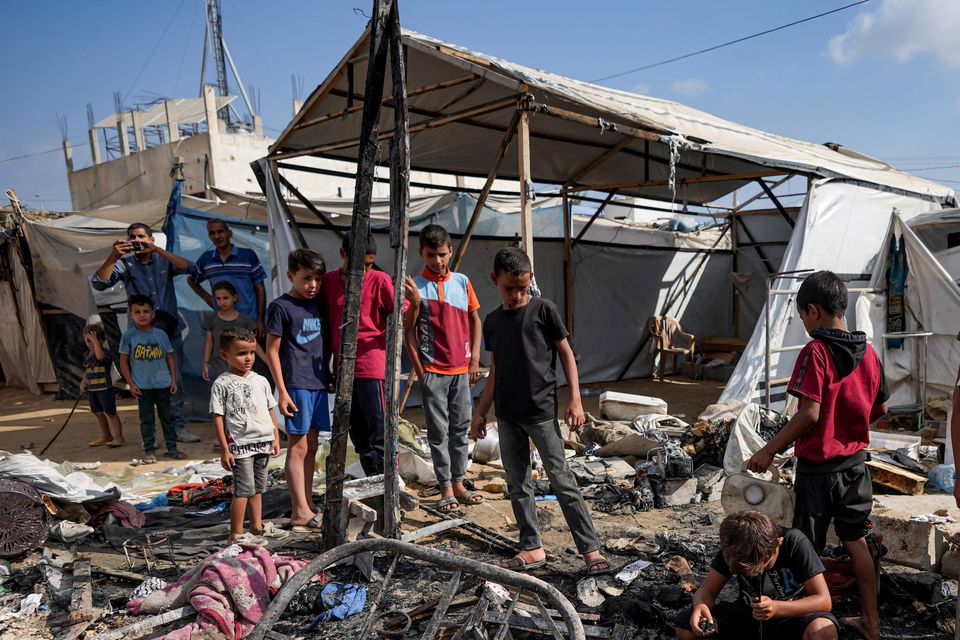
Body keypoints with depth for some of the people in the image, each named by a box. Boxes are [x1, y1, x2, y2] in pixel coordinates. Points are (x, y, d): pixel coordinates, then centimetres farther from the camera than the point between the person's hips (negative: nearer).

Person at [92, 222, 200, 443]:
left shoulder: (164, 261, 7)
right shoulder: (124, 264, 4)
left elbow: (186, 267, -12)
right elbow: (99, 283, -8)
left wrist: (157, 250, -19)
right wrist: (113, 256, -20)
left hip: (171, 331, 1)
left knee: (175, 381, 6)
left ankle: (178, 427, 14)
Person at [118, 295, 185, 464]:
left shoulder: (161, 334, 2)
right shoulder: (129, 335, -4)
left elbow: (170, 358, 7)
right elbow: (123, 361, -1)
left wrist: (174, 380, 4)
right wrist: (131, 384, -5)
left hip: (163, 384, 2)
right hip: (142, 386, -2)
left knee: (167, 416, 10)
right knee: (146, 419, 6)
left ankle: (172, 448, 20)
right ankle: (149, 451, 14)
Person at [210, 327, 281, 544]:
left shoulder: (261, 381, 10)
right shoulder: (222, 383, -5)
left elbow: (270, 411, 15)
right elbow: (218, 418, -7)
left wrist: (276, 438, 9)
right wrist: (224, 449, -10)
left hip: (263, 442, 6)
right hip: (240, 444, -6)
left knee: (257, 488, 16)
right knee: (244, 489, -7)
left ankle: (257, 526, 27)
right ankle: (236, 534, 3)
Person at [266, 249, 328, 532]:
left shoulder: (318, 303, 12)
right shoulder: (280, 307, -7)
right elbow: (272, 351, -7)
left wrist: (328, 377, 15)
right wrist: (282, 391, -12)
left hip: (319, 383, 7)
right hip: (296, 384, -7)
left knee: (311, 446, 11)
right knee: (298, 447, -2)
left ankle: (307, 506, 20)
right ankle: (300, 511, 4)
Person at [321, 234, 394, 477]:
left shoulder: (379, 280, -4)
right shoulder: (328, 281, 9)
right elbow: (325, 325, 16)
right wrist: (324, 366, 16)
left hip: (371, 366, -5)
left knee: (378, 430, -6)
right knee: (357, 433, 12)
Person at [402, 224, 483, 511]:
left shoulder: (462, 281, 6)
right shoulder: (415, 286, -4)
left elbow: (475, 319, 12)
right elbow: (408, 330, -5)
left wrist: (475, 358, 5)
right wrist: (419, 370, -11)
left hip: (462, 369, 4)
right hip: (433, 370, -3)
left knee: (461, 427, 10)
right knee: (438, 431, 3)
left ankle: (459, 483, 21)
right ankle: (446, 488, 11)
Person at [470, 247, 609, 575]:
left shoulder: (543, 309, -4)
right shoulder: (492, 320, 10)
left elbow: (566, 353, 0)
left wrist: (575, 399, -7)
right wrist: (480, 411, 15)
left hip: (541, 410, -5)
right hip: (507, 415, 5)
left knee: (562, 479, -4)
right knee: (517, 483, 9)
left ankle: (591, 548, 3)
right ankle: (532, 548, 20)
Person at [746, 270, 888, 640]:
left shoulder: (815, 352, -19)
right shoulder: (868, 352, 2)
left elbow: (809, 414, -24)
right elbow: (881, 408, 11)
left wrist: (769, 451, -17)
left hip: (818, 467, -6)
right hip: (856, 463, 7)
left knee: (808, 549, 7)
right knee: (856, 541, 17)